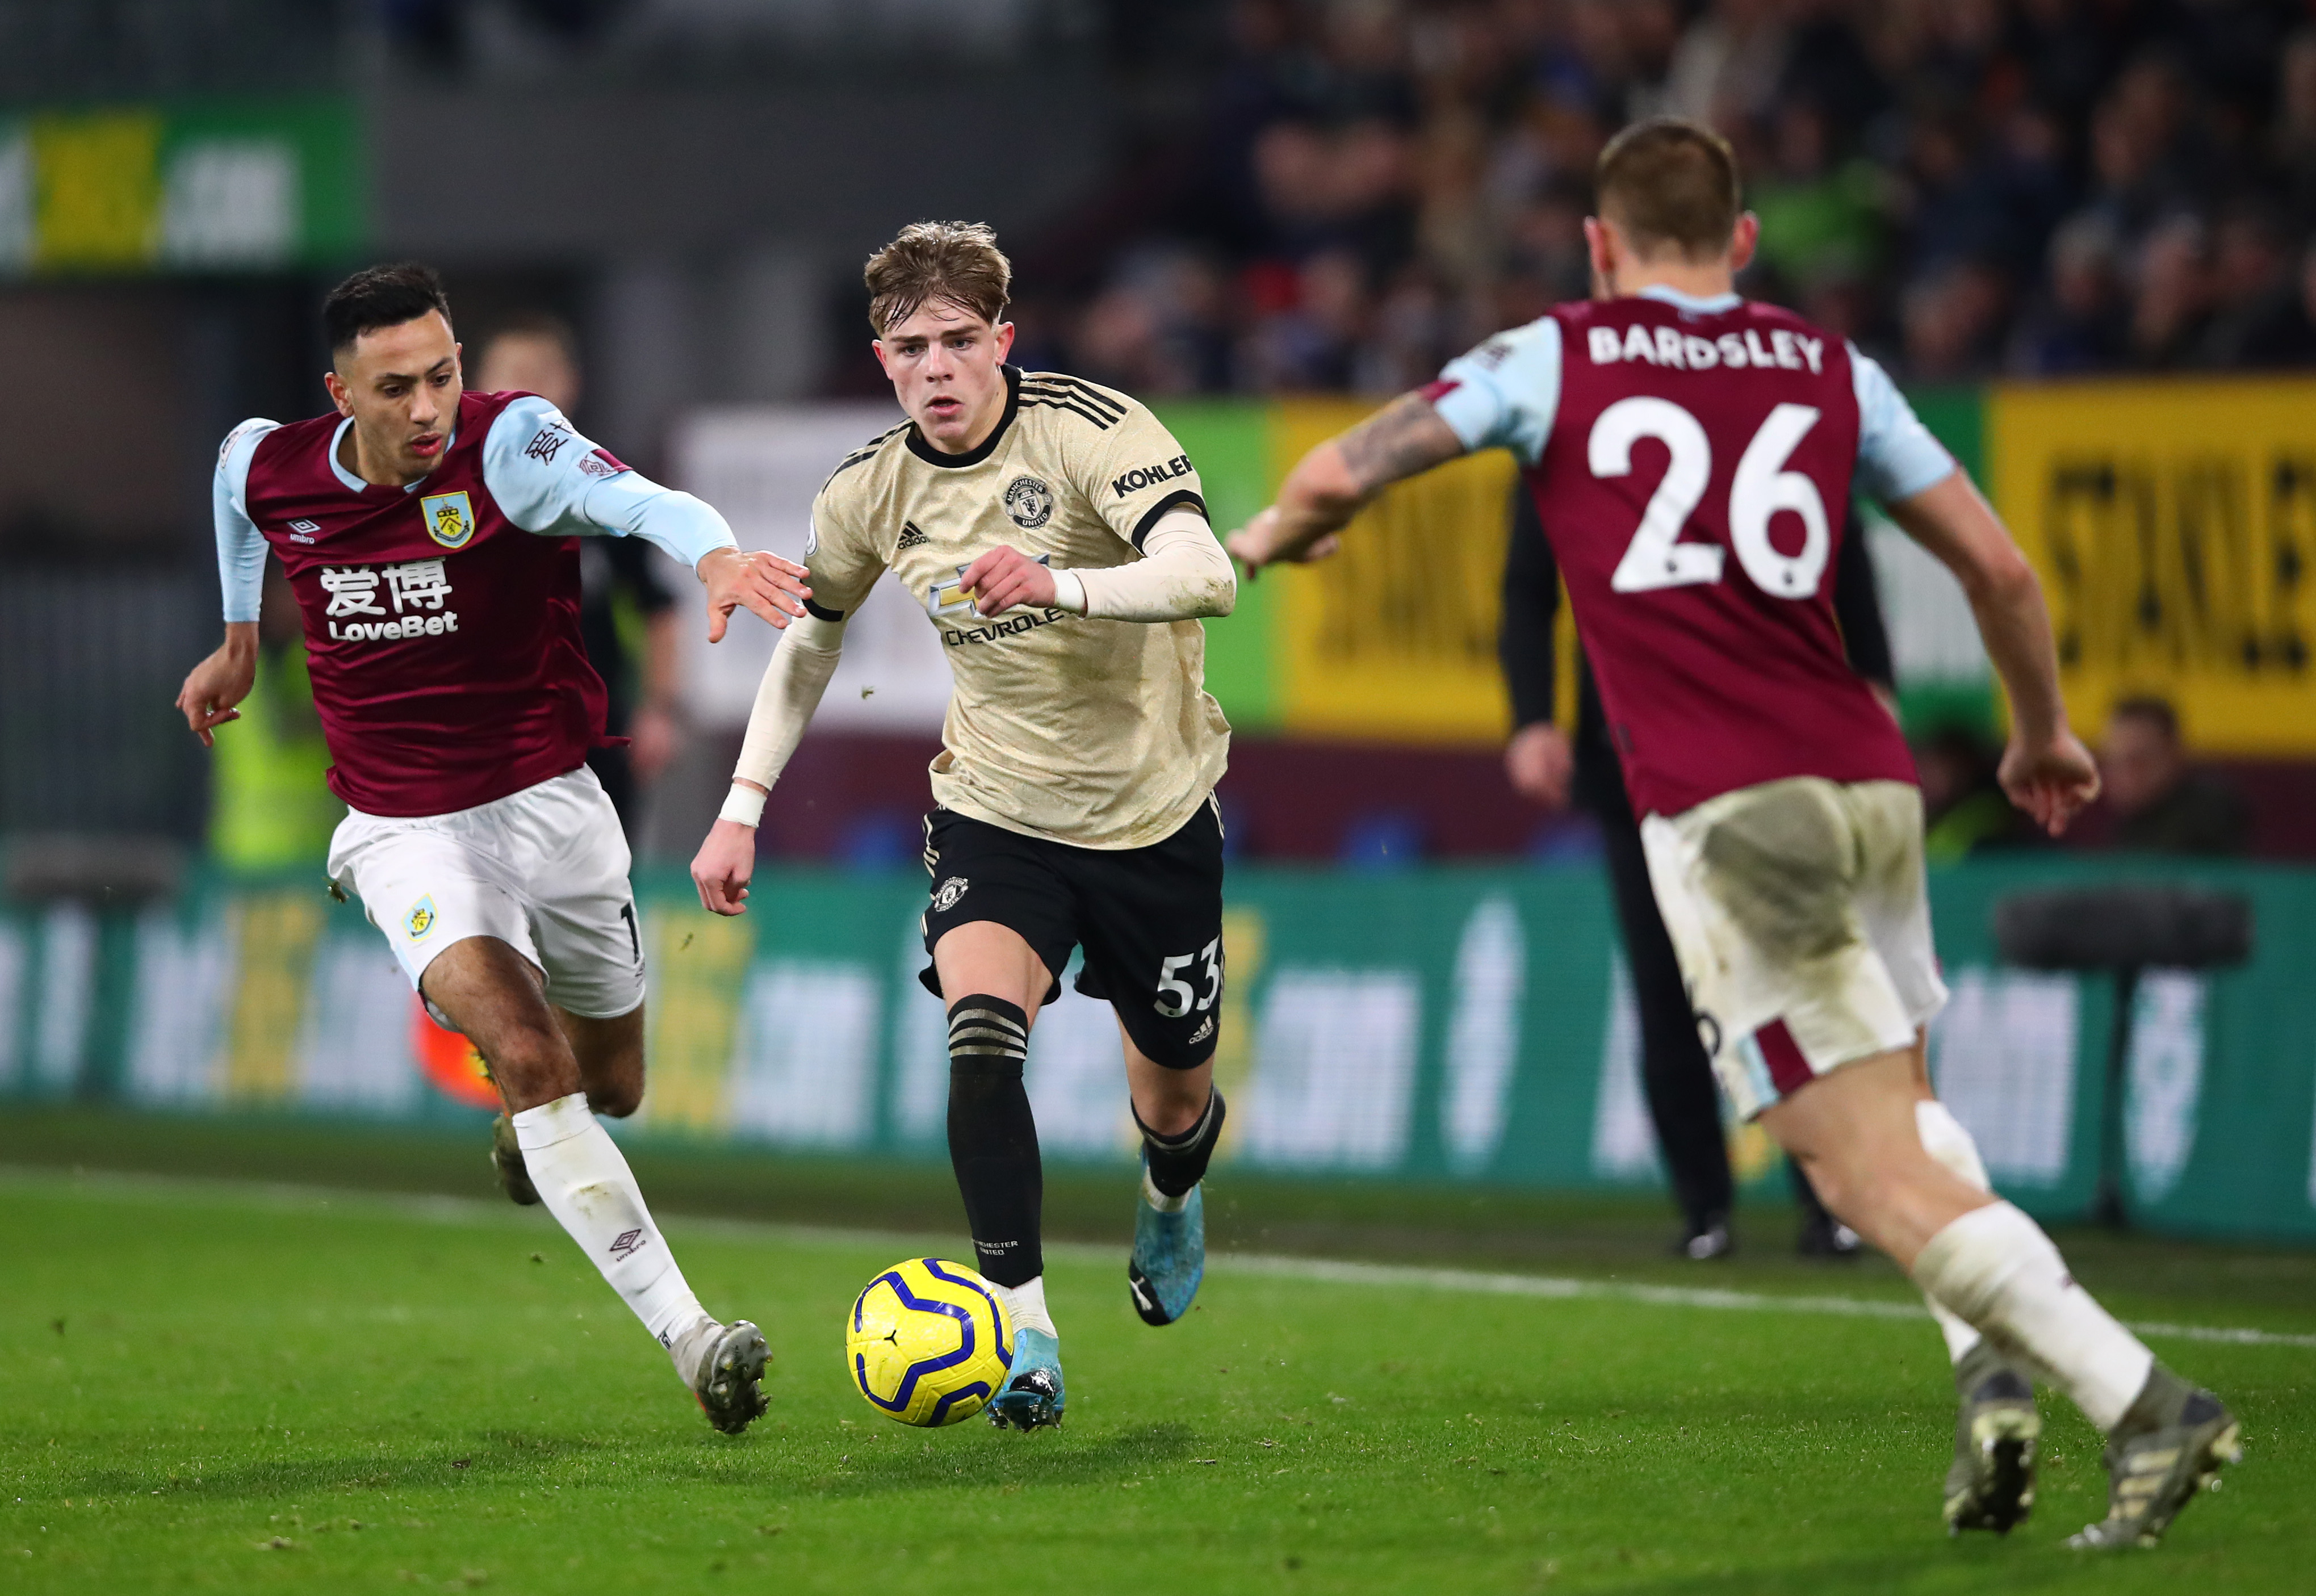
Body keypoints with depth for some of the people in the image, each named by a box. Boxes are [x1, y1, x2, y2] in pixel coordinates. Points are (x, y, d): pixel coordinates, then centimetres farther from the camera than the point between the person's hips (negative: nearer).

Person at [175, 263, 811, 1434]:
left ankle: (529, 1132, 58)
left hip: (545, 801, 0)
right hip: (406, 831, 0)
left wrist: (713, 554, -62)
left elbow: (638, 502, -40)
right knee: (524, 1055, -24)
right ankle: (689, 1339, -27)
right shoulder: (270, 468, -9)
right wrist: (240, 638, 28)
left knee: (607, 1083, 16)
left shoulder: (508, 446, -20)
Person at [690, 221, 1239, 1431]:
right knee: (981, 1039, -27)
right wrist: (743, 808, 6)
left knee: (1173, 1099, 13)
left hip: (1152, 813, -2)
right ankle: (1023, 1335, -26)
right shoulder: (870, 492, -6)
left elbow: (1205, 578, -35)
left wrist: (1058, 584, -52)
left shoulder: (1094, 432, -20)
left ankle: (1171, 1195, 52)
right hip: (994, 812, 2)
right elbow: (810, 640, 13)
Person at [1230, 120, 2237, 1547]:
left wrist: (1276, 536, 28)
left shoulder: (1554, 361, 7)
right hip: (1870, 783, 4)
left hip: (1726, 814, -4)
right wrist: (2044, 733, 32)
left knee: (1873, 1172, -5)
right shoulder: (1831, 370, 15)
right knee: (1899, 1103, 27)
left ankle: (2141, 1400, -16)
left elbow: (1337, 479, 4)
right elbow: (1998, 567, 15)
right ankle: (1991, 1361, 2)